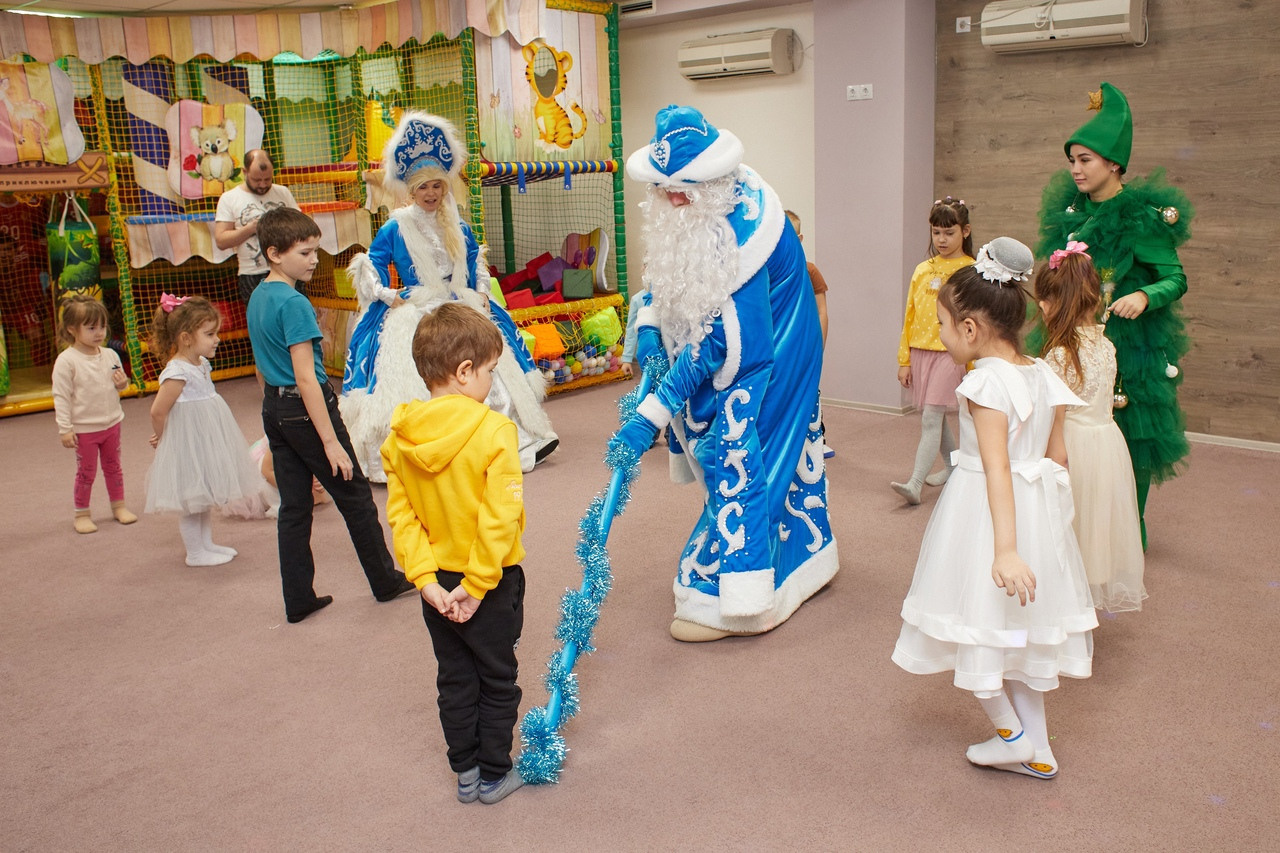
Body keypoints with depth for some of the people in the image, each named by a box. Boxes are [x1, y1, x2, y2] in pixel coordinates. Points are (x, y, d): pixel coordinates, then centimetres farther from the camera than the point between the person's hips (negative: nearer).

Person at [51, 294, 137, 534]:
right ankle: (82, 514, 21)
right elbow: (61, 397, -14)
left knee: (113, 467, 17)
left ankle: (118, 506, 31)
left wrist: (123, 383, -9)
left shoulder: (110, 355, 1)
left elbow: (119, 384, 16)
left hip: (111, 423, 5)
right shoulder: (66, 361, -15)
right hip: (84, 428, -5)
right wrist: (65, 428, -15)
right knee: (86, 472, 6)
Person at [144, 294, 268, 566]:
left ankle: (207, 544, 32)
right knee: (192, 502, 4)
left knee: (205, 498, 19)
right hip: (189, 443, -9)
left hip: (207, 441, 9)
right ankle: (195, 553, 16)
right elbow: (157, 411, -20)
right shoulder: (177, 373, -23)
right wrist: (161, 437, -3)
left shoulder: (201, 364, 5)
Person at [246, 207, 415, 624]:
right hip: (305, 408, -8)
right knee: (355, 496, 7)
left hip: (274, 409, 8)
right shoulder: (294, 304, -19)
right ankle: (386, 581, 21)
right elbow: (306, 376, -23)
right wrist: (330, 440, -22)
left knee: (293, 507, 11)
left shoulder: (257, 297, 9)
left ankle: (298, 600, 17)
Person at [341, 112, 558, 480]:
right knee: (418, 388, -13)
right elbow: (370, 269, 3)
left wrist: (481, 294, 7)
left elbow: (477, 263, 21)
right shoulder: (395, 228, -3)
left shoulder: (458, 227, 9)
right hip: (414, 313, -4)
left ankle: (523, 441, 14)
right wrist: (390, 298, -9)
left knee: (491, 376, 4)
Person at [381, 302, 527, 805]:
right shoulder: (494, 431, -22)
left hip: (436, 583, 5)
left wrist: (425, 578, -7)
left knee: (454, 678, 20)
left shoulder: (399, 437, -5)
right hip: (489, 581, -5)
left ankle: (465, 774, 32)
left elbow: (400, 513, -6)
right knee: (497, 679, 14)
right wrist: (477, 585, -18)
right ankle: (494, 774, 26)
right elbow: (500, 518, -25)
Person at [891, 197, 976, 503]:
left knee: (931, 417, -11)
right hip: (920, 351, 6)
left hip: (951, 352, -6)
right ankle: (953, 465, 34)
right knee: (935, 416, 15)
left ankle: (915, 484, -13)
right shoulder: (923, 270, 10)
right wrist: (904, 360, 10)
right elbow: (910, 317, 12)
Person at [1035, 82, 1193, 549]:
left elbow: (1176, 278, -14)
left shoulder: (1142, 217, -11)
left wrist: (1144, 296, -33)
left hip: (1130, 341, -5)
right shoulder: (1071, 211, 6)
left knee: (1128, 436, 1)